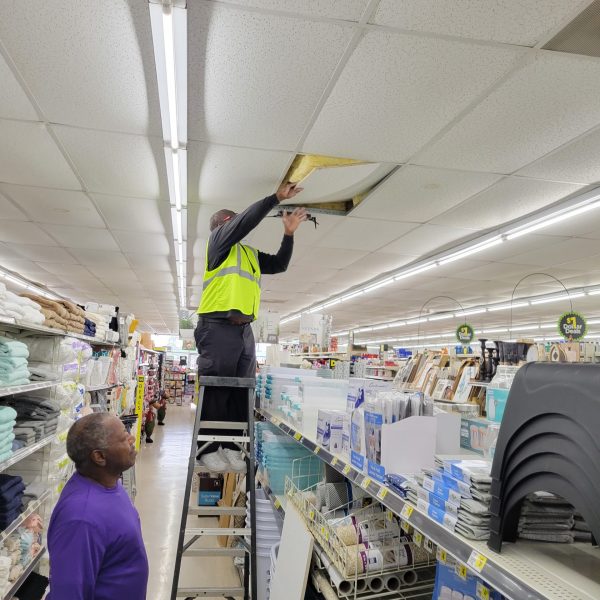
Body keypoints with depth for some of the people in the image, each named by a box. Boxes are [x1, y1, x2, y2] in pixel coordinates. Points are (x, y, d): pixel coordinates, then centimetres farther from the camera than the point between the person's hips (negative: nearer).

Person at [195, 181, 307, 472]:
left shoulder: (250, 254, 26)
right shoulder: (218, 239, 6)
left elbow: (279, 264, 24)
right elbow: (248, 219, -8)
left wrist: (289, 233, 15)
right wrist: (277, 197, -2)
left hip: (244, 330, 7)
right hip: (217, 327, -7)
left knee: (240, 393, 5)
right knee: (215, 392, -5)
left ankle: (230, 446, 12)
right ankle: (209, 449, 2)